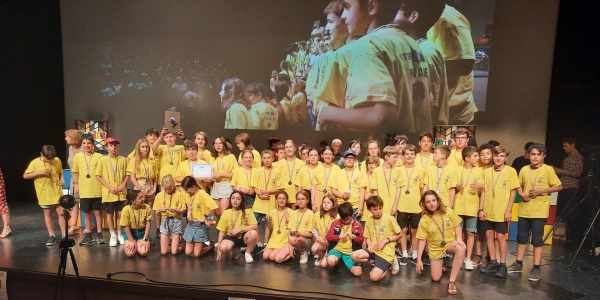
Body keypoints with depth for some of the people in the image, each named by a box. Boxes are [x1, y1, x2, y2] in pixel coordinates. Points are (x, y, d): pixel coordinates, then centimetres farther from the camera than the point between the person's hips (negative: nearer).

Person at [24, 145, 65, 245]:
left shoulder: (57, 161, -3)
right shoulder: (35, 163, -9)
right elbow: (25, 176, -5)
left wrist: (62, 180, -8)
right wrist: (39, 172, -19)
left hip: (57, 192, 1)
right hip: (44, 194, 0)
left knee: (61, 213, 1)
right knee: (47, 213, 10)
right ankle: (51, 236, 20)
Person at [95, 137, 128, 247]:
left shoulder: (123, 160, 2)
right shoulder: (103, 160, -3)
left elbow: (127, 175, 6)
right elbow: (98, 176, -4)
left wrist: (122, 186, -8)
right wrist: (110, 187, -11)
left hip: (121, 193, 1)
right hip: (108, 193, -1)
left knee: (120, 213, 7)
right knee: (109, 214, 7)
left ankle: (119, 235, 21)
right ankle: (113, 236, 19)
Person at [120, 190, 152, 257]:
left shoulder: (147, 207, -18)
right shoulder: (126, 210, -23)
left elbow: (148, 224, -10)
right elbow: (126, 226, -14)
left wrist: (145, 239, -14)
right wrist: (131, 241, -14)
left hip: (142, 232, 1)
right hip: (130, 232, -1)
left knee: (143, 252, -20)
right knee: (130, 253, -19)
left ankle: (138, 245, 15)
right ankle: (126, 245, 16)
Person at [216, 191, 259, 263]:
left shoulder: (247, 211, -7)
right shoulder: (226, 213, -2)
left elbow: (255, 226, -14)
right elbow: (222, 231, 1)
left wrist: (240, 229, -20)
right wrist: (219, 248, -3)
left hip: (244, 236, -1)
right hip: (232, 237, 1)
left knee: (253, 233, -35)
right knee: (223, 248, -32)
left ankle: (248, 253, -5)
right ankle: (236, 249, 6)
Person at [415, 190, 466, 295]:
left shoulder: (448, 211, -13)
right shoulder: (424, 220, -14)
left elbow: (457, 226, -2)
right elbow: (422, 240, -9)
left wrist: (459, 238, -23)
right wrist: (419, 259, -10)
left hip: (450, 242, 0)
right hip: (436, 249, 0)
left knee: (461, 248, -36)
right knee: (436, 278, -3)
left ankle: (452, 281, -25)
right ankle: (440, 263, 34)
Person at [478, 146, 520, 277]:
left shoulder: (511, 171, -4)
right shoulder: (487, 172, 5)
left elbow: (513, 192, -5)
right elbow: (483, 191, 6)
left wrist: (508, 210, -9)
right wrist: (481, 209, 1)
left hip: (502, 211, -3)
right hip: (488, 210, 4)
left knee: (501, 236, 2)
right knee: (489, 235, 8)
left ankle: (502, 265, 14)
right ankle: (493, 262, 21)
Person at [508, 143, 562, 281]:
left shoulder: (548, 170, -6)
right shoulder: (524, 169, 4)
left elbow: (559, 186, -4)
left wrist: (542, 190, -16)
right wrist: (521, 194, -6)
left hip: (539, 211, -4)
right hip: (524, 210, 4)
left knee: (537, 239, 2)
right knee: (521, 237, 11)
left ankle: (536, 268, 12)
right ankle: (518, 264, 23)